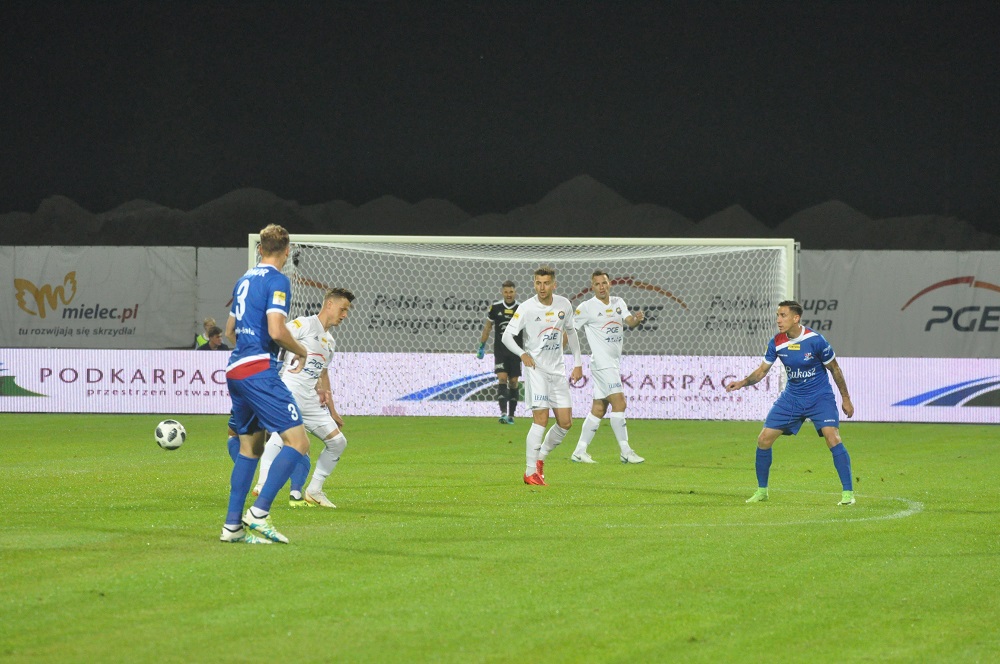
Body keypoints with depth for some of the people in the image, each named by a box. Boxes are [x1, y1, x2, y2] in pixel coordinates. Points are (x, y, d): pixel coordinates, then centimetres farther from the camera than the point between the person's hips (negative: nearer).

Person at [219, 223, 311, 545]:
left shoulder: (245, 280, 18)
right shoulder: (277, 280, -7)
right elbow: (276, 330, -17)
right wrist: (301, 351, 0)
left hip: (235, 371, 9)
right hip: (259, 370, -9)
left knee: (250, 447, 16)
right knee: (297, 441, -11)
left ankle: (232, 525, 13)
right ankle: (259, 513, -19)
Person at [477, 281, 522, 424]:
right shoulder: (495, 308, 1)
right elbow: (487, 327, 12)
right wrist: (482, 347, 13)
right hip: (500, 351, 0)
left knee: (513, 382, 4)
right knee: (502, 379, -14)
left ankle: (511, 415, 13)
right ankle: (503, 413, -22)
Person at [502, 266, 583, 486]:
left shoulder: (564, 305, 3)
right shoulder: (527, 308, -11)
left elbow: (571, 332, 18)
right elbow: (507, 335, -13)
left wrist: (577, 363, 15)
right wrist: (522, 354, -31)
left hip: (558, 369, 5)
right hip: (535, 367, -5)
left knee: (565, 422, 3)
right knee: (541, 419, -15)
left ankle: (540, 458, 24)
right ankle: (530, 472, -9)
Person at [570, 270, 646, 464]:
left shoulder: (618, 302, 10)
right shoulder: (587, 307, -6)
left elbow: (629, 321, -3)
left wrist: (636, 319, -24)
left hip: (614, 363, 7)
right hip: (601, 362, -7)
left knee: (598, 409, 8)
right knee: (619, 403, -13)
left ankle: (579, 452, 14)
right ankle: (625, 452, -9)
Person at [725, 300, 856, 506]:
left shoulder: (815, 341, -18)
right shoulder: (777, 342, -7)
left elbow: (834, 369, -5)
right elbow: (762, 370, 3)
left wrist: (846, 398, 0)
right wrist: (743, 382, -16)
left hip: (819, 396, -4)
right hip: (792, 397, 4)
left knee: (832, 438, -23)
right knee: (763, 439, -1)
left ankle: (847, 492, -14)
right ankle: (761, 491, 17)